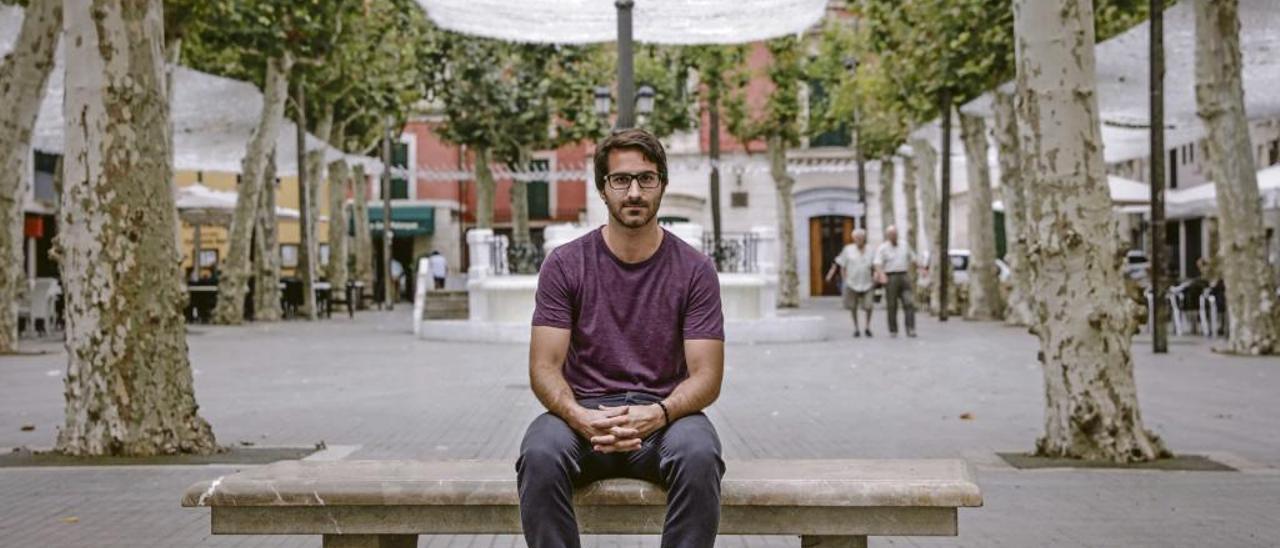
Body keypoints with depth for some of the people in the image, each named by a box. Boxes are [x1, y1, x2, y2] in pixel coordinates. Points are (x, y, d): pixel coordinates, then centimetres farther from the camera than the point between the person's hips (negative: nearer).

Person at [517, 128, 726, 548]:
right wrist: (579, 417, -25)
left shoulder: (695, 270, 1)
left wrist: (657, 414, -25)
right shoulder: (564, 265, 1)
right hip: (585, 413, 0)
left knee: (699, 455, -35)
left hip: (664, 415, 0)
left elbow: (706, 376, -4)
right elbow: (544, 367, -3)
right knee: (540, 454, -34)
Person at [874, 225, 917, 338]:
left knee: (909, 303, -10)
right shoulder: (882, 248, -2)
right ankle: (893, 331, 10)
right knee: (892, 306, 1)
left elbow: (913, 260, 24)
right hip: (890, 278, -3)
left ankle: (910, 330, -13)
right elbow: (878, 264, -15)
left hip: (903, 277, 3)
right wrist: (881, 275, -32)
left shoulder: (904, 246, 13)